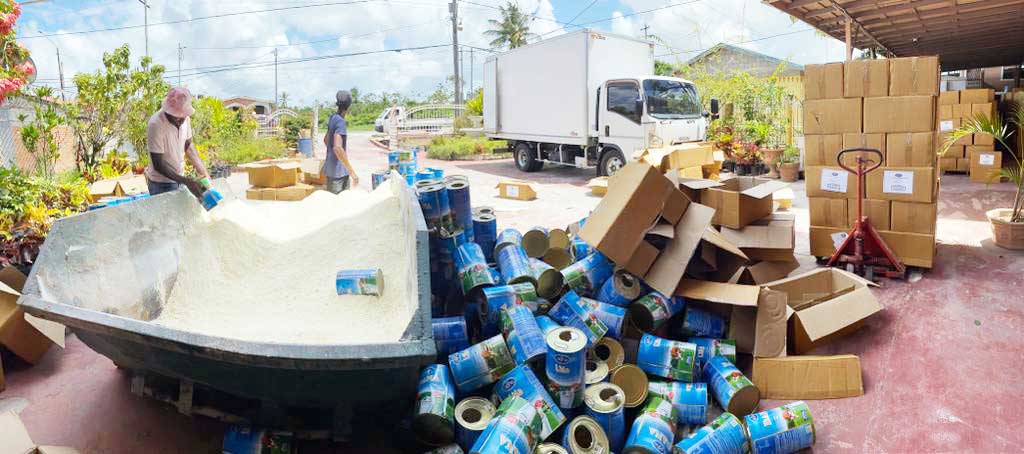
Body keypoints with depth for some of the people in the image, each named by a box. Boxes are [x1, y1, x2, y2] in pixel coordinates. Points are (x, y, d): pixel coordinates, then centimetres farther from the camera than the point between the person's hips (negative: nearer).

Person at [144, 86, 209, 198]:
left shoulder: (184, 118, -8)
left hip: (179, 178, 6)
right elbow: (158, 165, -24)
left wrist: (203, 172, -3)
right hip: (162, 184, -6)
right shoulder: (155, 125, -26)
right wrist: (186, 181, -32)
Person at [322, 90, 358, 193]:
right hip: (338, 171, -9)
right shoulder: (341, 122, -18)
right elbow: (337, 148, -31)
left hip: (331, 168, 9)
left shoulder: (332, 118, 9)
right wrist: (352, 172, -31)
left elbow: (326, 140, 25)